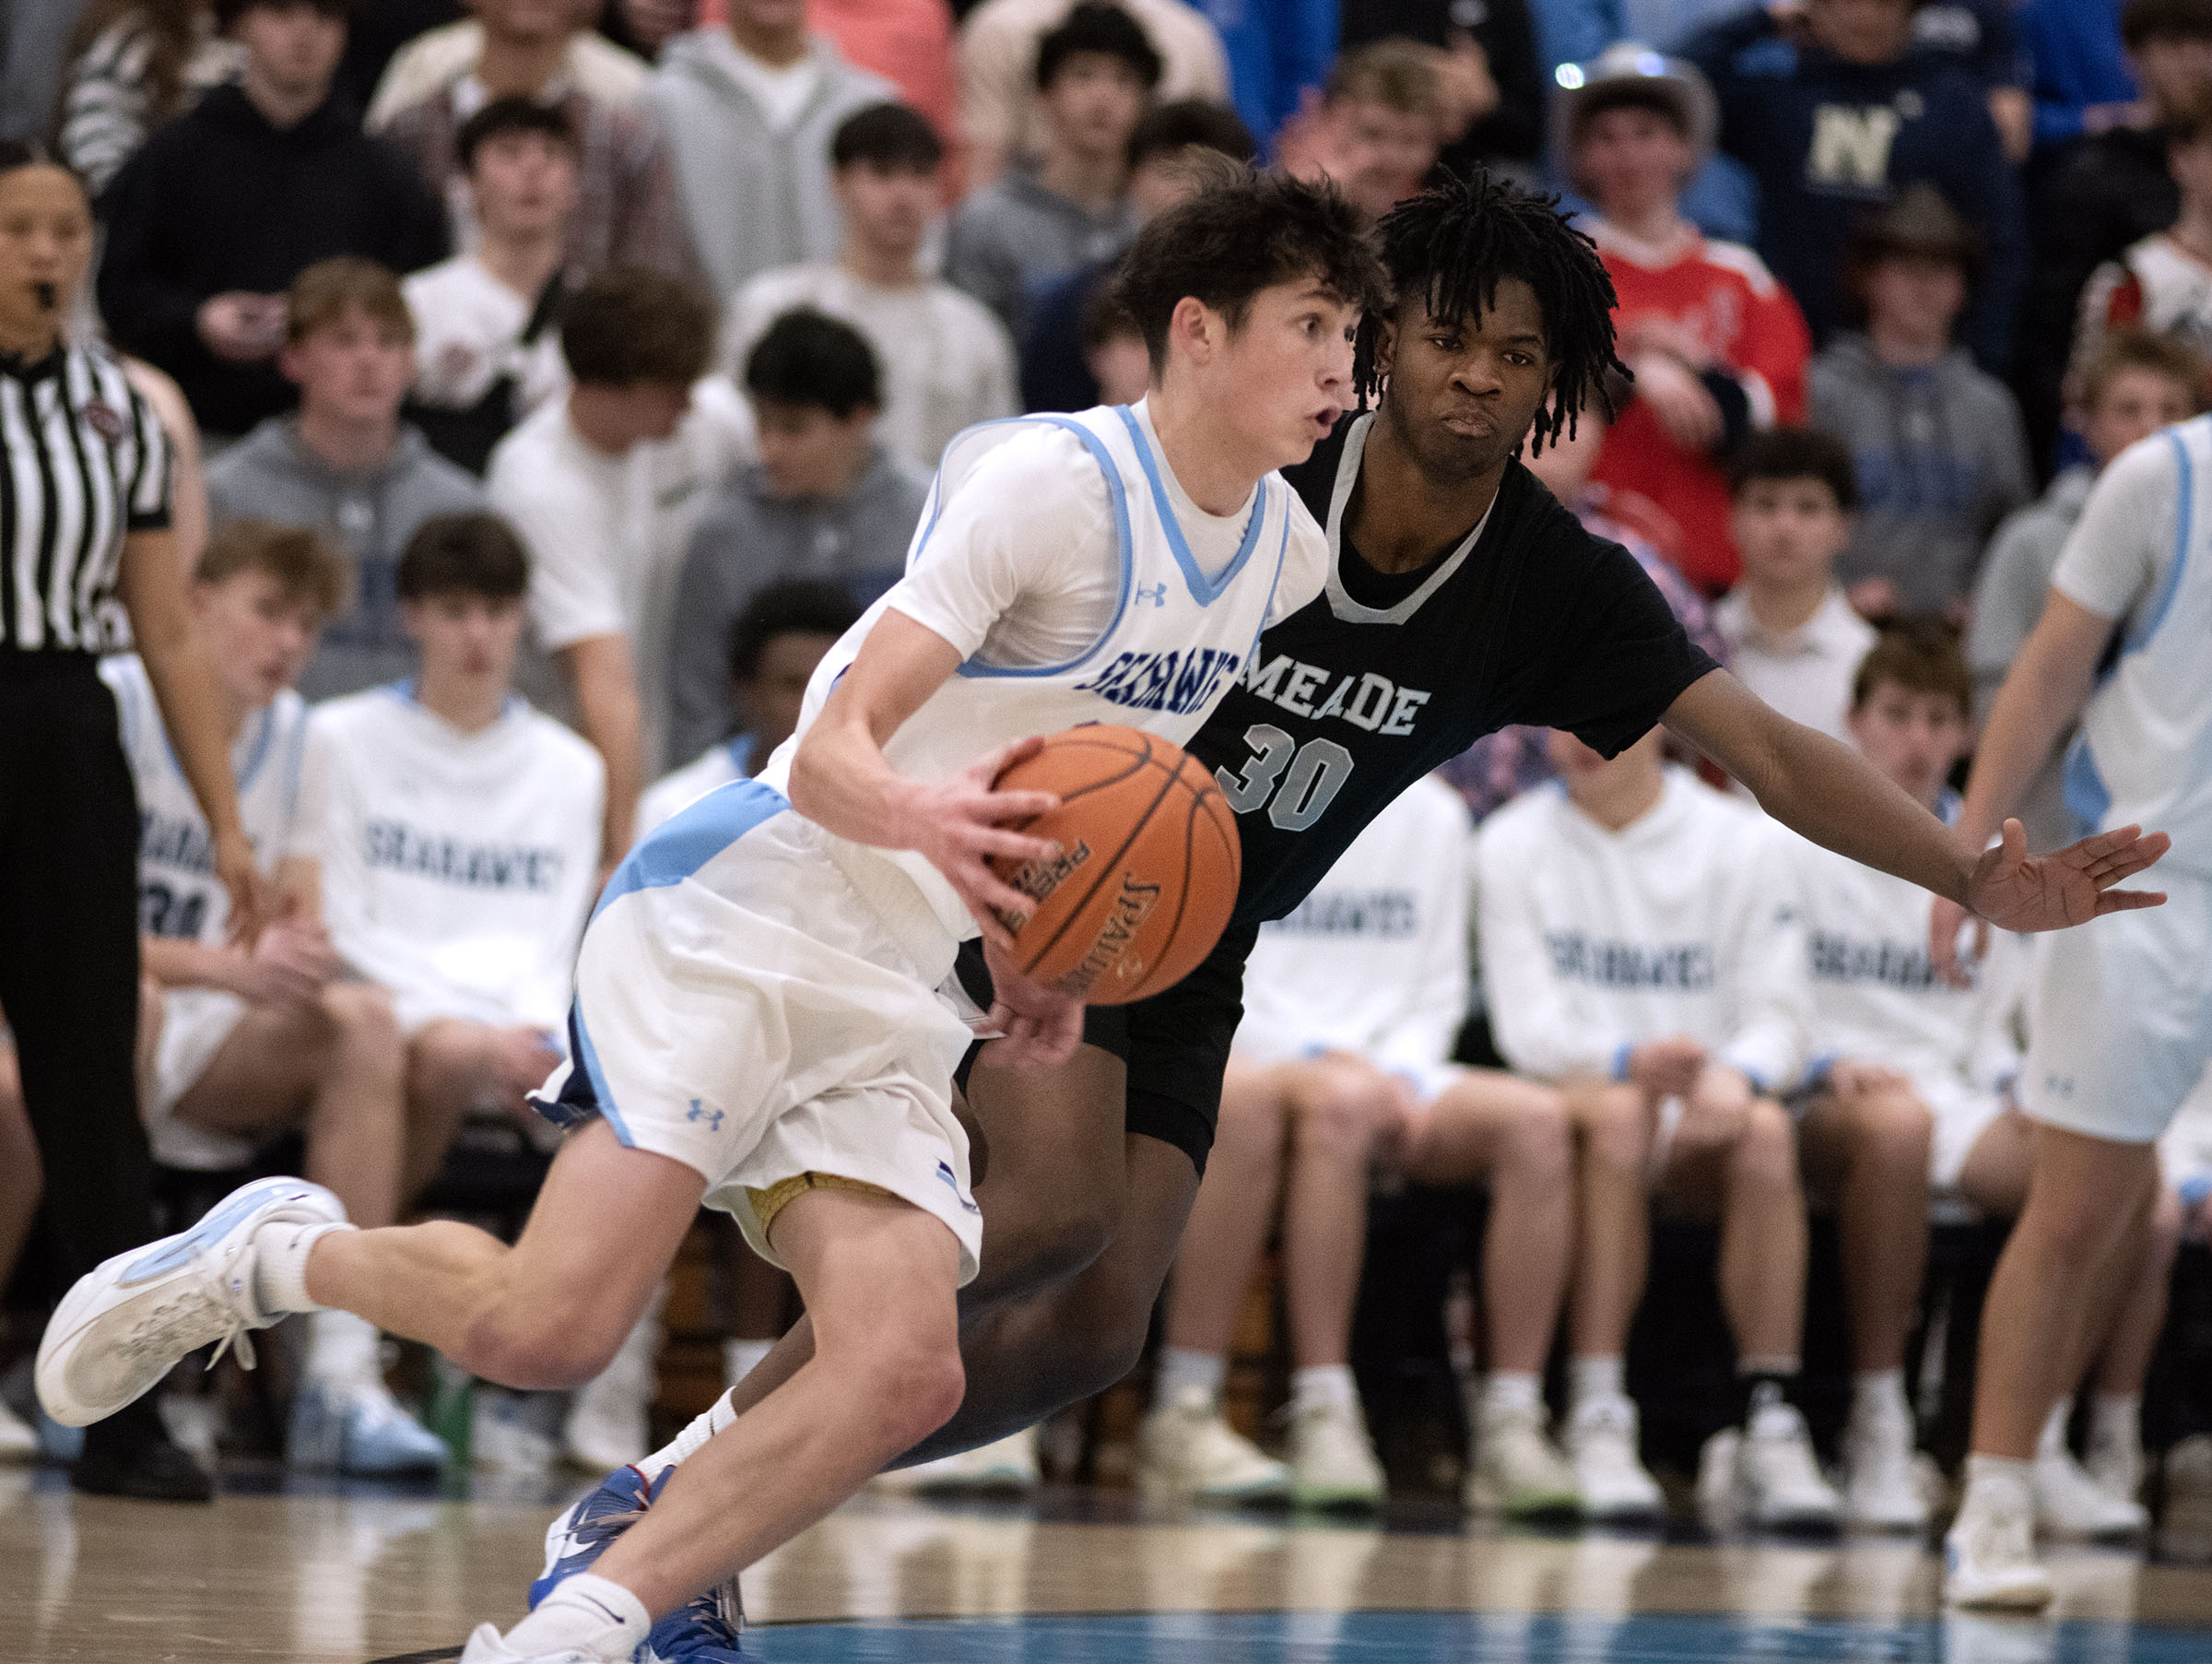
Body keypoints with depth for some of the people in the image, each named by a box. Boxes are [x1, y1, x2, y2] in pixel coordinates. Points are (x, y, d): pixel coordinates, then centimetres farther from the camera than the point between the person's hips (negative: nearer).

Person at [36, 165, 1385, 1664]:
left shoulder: (1287, 555, 10)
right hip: (742, 915, -7)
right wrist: (923, 816, -42)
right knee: (550, 1323, -20)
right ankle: (274, 1255, 8)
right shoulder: (1053, 482, -14)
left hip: (896, 993, 7)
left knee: (906, 1375, -16)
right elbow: (834, 752, -20)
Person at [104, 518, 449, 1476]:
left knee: (362, 1019, -21)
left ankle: (341, 1380, -30)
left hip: (198, 1045, 6)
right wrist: (227, 966, -26)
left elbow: (298, 913, 12)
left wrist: (300, 950, -14)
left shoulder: (289, 732, 11)